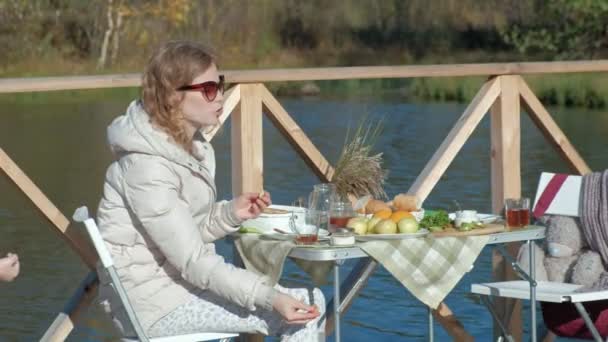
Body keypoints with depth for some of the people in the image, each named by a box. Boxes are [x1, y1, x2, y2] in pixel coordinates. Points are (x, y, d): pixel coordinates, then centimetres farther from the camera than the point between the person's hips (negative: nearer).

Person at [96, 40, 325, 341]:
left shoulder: (195, 148, 7)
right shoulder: (148, 167, -22)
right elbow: (193, 261, -24)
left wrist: (231, 214, -7)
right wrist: (270, 298, -30)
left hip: (179, 282, 9)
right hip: (151, 301, -9)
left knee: (312, 301, 3)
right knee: (302, 313, -15)